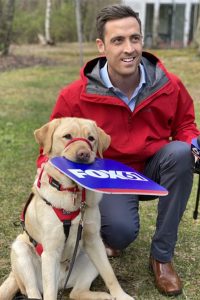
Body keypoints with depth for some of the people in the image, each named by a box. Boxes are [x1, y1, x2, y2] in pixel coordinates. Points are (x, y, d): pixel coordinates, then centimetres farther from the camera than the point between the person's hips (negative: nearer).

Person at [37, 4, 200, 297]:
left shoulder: (169, 85, -11)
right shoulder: (76, 96, -15)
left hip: (153, 169, 3)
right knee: (121, 230, -32)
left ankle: (162, 256, -16)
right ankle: (107, 230, 14)